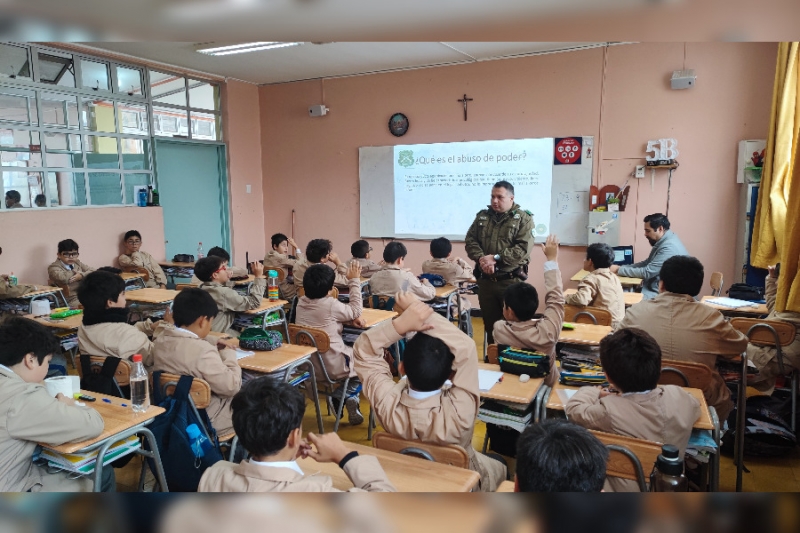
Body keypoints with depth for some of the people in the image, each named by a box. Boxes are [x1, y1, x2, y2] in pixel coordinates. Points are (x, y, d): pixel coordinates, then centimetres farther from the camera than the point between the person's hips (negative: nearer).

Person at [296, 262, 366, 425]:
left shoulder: (301, 302, 1)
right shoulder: (331, 304, -20)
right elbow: (356, 310, -2)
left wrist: (351, 318, 1)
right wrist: (355, 280, 1)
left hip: (305, 364, 7)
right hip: (330, 366, -7)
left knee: (350, 351, 32)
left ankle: (339, 398, 25)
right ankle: (349, 396, 13)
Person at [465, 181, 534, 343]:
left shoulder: (523, 218, -4)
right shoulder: (482, 216, 11)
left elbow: (523, 249, -15)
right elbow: (470, 240, 4)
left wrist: (495, 258, -20)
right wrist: (481, 259, -14)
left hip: (511, 281, -4)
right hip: (485, 280, 4)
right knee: (490, 324, 14)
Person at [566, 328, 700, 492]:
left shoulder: (609, 410, -31)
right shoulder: (678, 397, -20)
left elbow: (573, 409, -10)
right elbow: (695, 407, 7)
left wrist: (594, 392, 9)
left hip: (624, 490, -4)